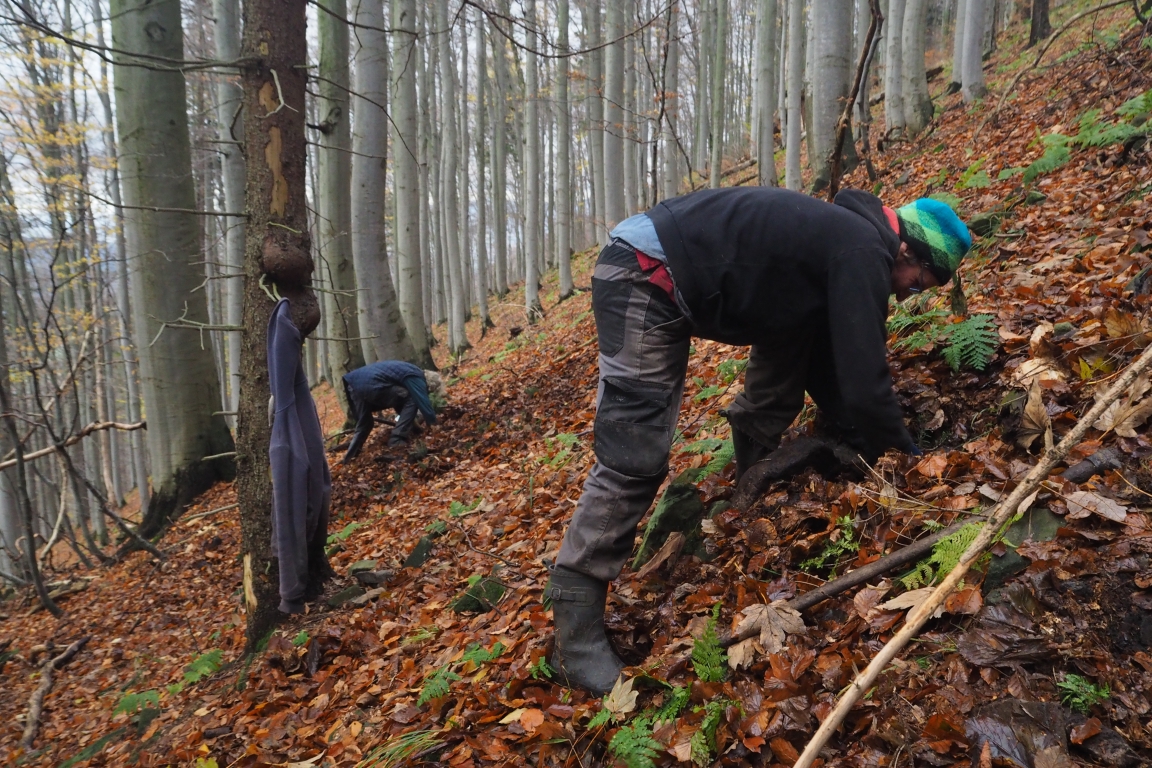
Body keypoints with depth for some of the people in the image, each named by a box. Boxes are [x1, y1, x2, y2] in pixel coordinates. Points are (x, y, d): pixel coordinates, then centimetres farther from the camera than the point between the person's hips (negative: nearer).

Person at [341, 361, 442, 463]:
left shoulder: (412, 371, 30)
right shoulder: (416, 378, 1)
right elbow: (425, 404, -2)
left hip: (352, 381, 10)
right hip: (370, 385, -10)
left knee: (363, 424, 26)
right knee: (412, 400, 1)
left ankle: (349, 458, 26)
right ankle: (397, 441, 0)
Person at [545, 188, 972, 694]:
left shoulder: (840, 242, 17)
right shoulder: (865, 253, -12)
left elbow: (826, 363, 22)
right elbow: (864, 381, -15)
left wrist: (865, 444, 20)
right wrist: (906, 458, 0)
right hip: (643, 276, -10)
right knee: (635, 458, -15)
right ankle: (575, 634, -8)